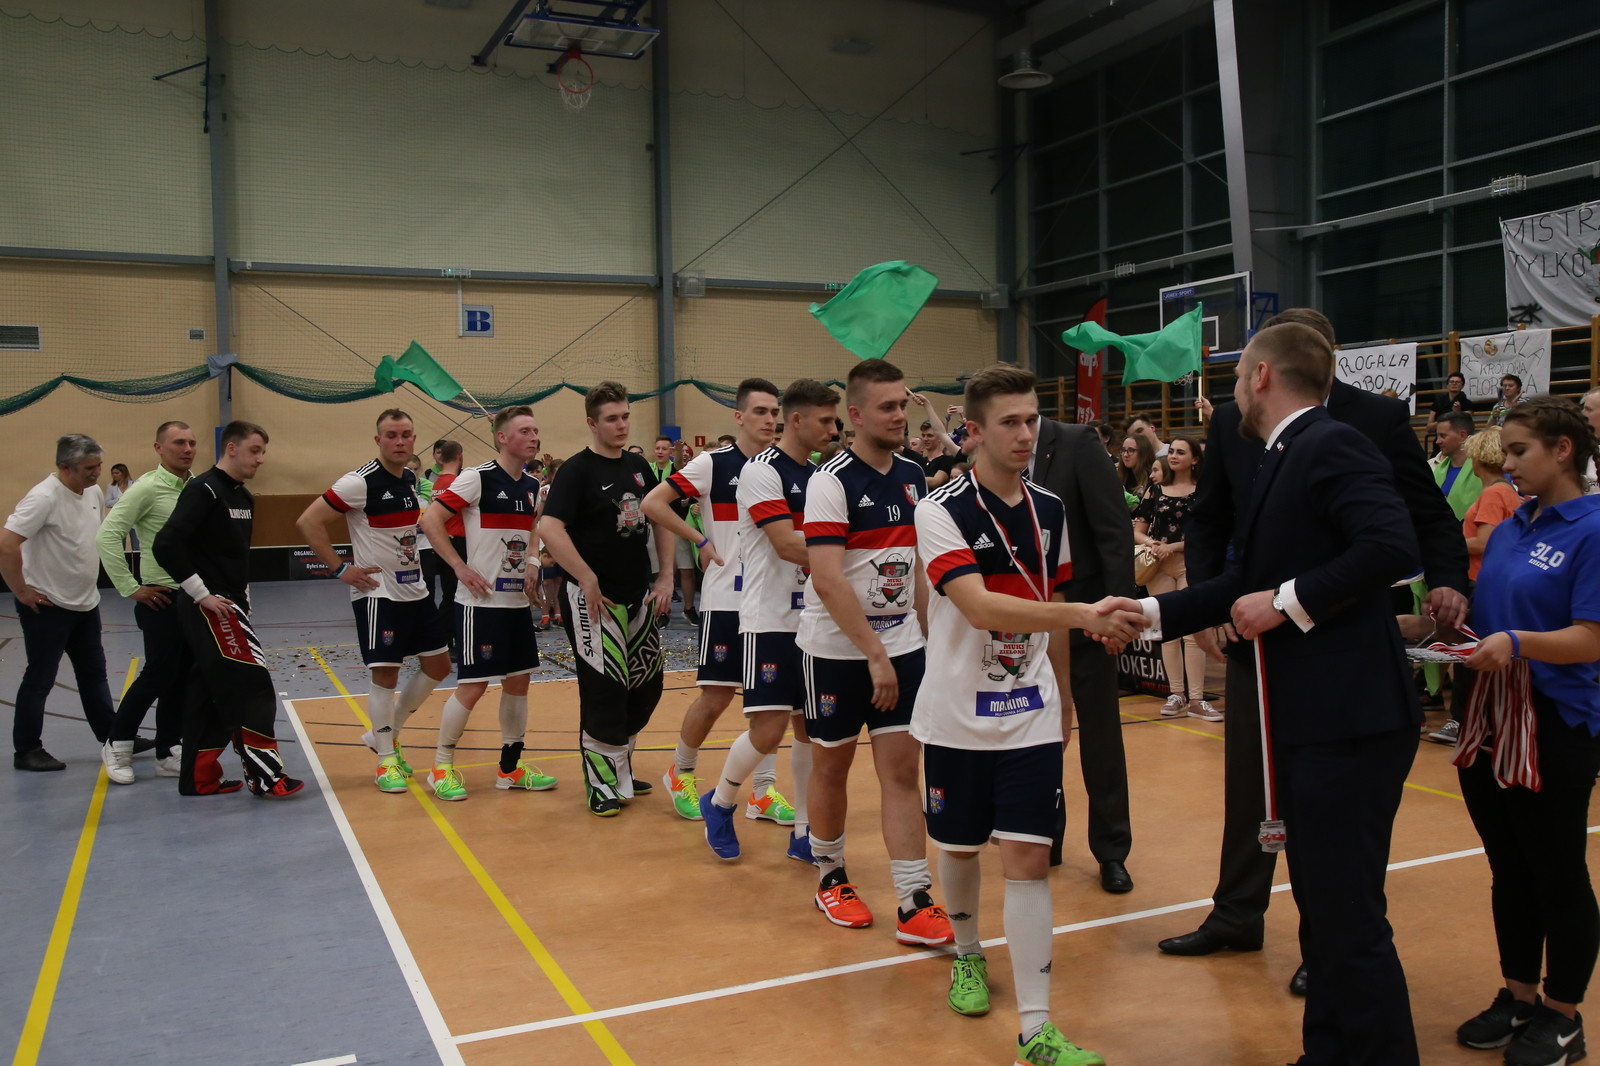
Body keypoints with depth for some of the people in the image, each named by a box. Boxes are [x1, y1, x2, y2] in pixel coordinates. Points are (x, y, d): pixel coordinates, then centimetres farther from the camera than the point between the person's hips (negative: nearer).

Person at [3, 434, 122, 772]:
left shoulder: (92, 494, 5)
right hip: (48, 607, -8)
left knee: (94, 674, 15)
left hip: (86, 604, 8)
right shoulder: (44, 497, -21)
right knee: (39, 680, 2)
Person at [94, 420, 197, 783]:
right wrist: (131, 588, -15)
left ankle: (168, 754, 20)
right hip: (162, 599, -6)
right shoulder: (147, 488, -12)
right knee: (158, 675, -1)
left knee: (182, 678, 10)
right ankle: (117, 744, 18)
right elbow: (106, 535, -17)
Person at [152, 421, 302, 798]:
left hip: (229, 607, 9)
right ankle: (264, 776, -6)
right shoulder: (203, 491, -14)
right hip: (209, 609, -9)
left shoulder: (244, 497, 14)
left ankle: (199, 777, 20)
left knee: (211, 693, 13)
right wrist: (201, 594, -19)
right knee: (254, 688, -10)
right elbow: (166, 545, -22)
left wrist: (243, 593, 12)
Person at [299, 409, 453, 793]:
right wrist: (340, 568, -16)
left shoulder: (412, 479, 7)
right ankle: (387, 760, 10)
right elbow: (307, 522, -17)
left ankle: (385, 734, 26)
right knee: (386, 674, -5)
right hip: (378, 593, -8)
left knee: (438, 666, 10)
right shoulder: (360, 482, -16)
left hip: (416, 590, 8)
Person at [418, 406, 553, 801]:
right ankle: (441, 768, 12)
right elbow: (431, 519, -14)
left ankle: (511, 766, 22)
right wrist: (461, 568, -17)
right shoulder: (477, 478, -12)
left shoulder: (532, 486, 9)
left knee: (518, 680, 11)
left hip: (518, 601, 7)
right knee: (472, 686, -4)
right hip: (481, 602, -7)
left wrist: (531, 565, 11)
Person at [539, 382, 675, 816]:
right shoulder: (577, 470, -12)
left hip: (640, 597, 7)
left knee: (646, 685, 13)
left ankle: (621, 768, 31)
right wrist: (586, 579, -22)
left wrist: (666, 575, 7)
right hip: (594, 599, -7)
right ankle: (601, 784, 13)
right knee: (604, 690, -2)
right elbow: (549, 527, -23)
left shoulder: (638, 466, 9)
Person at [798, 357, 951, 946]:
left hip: (901, 644, 5)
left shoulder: (913, 476, 6)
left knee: (902, 769, 1)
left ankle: (915, 904, 4)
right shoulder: (832, 480, -14)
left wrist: (926, 635, 11)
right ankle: (829, 876, 29)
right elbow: (827, 578, -21)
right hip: (837, 648, -5)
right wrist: (874, 653, -22)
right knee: (831, 764, 9)